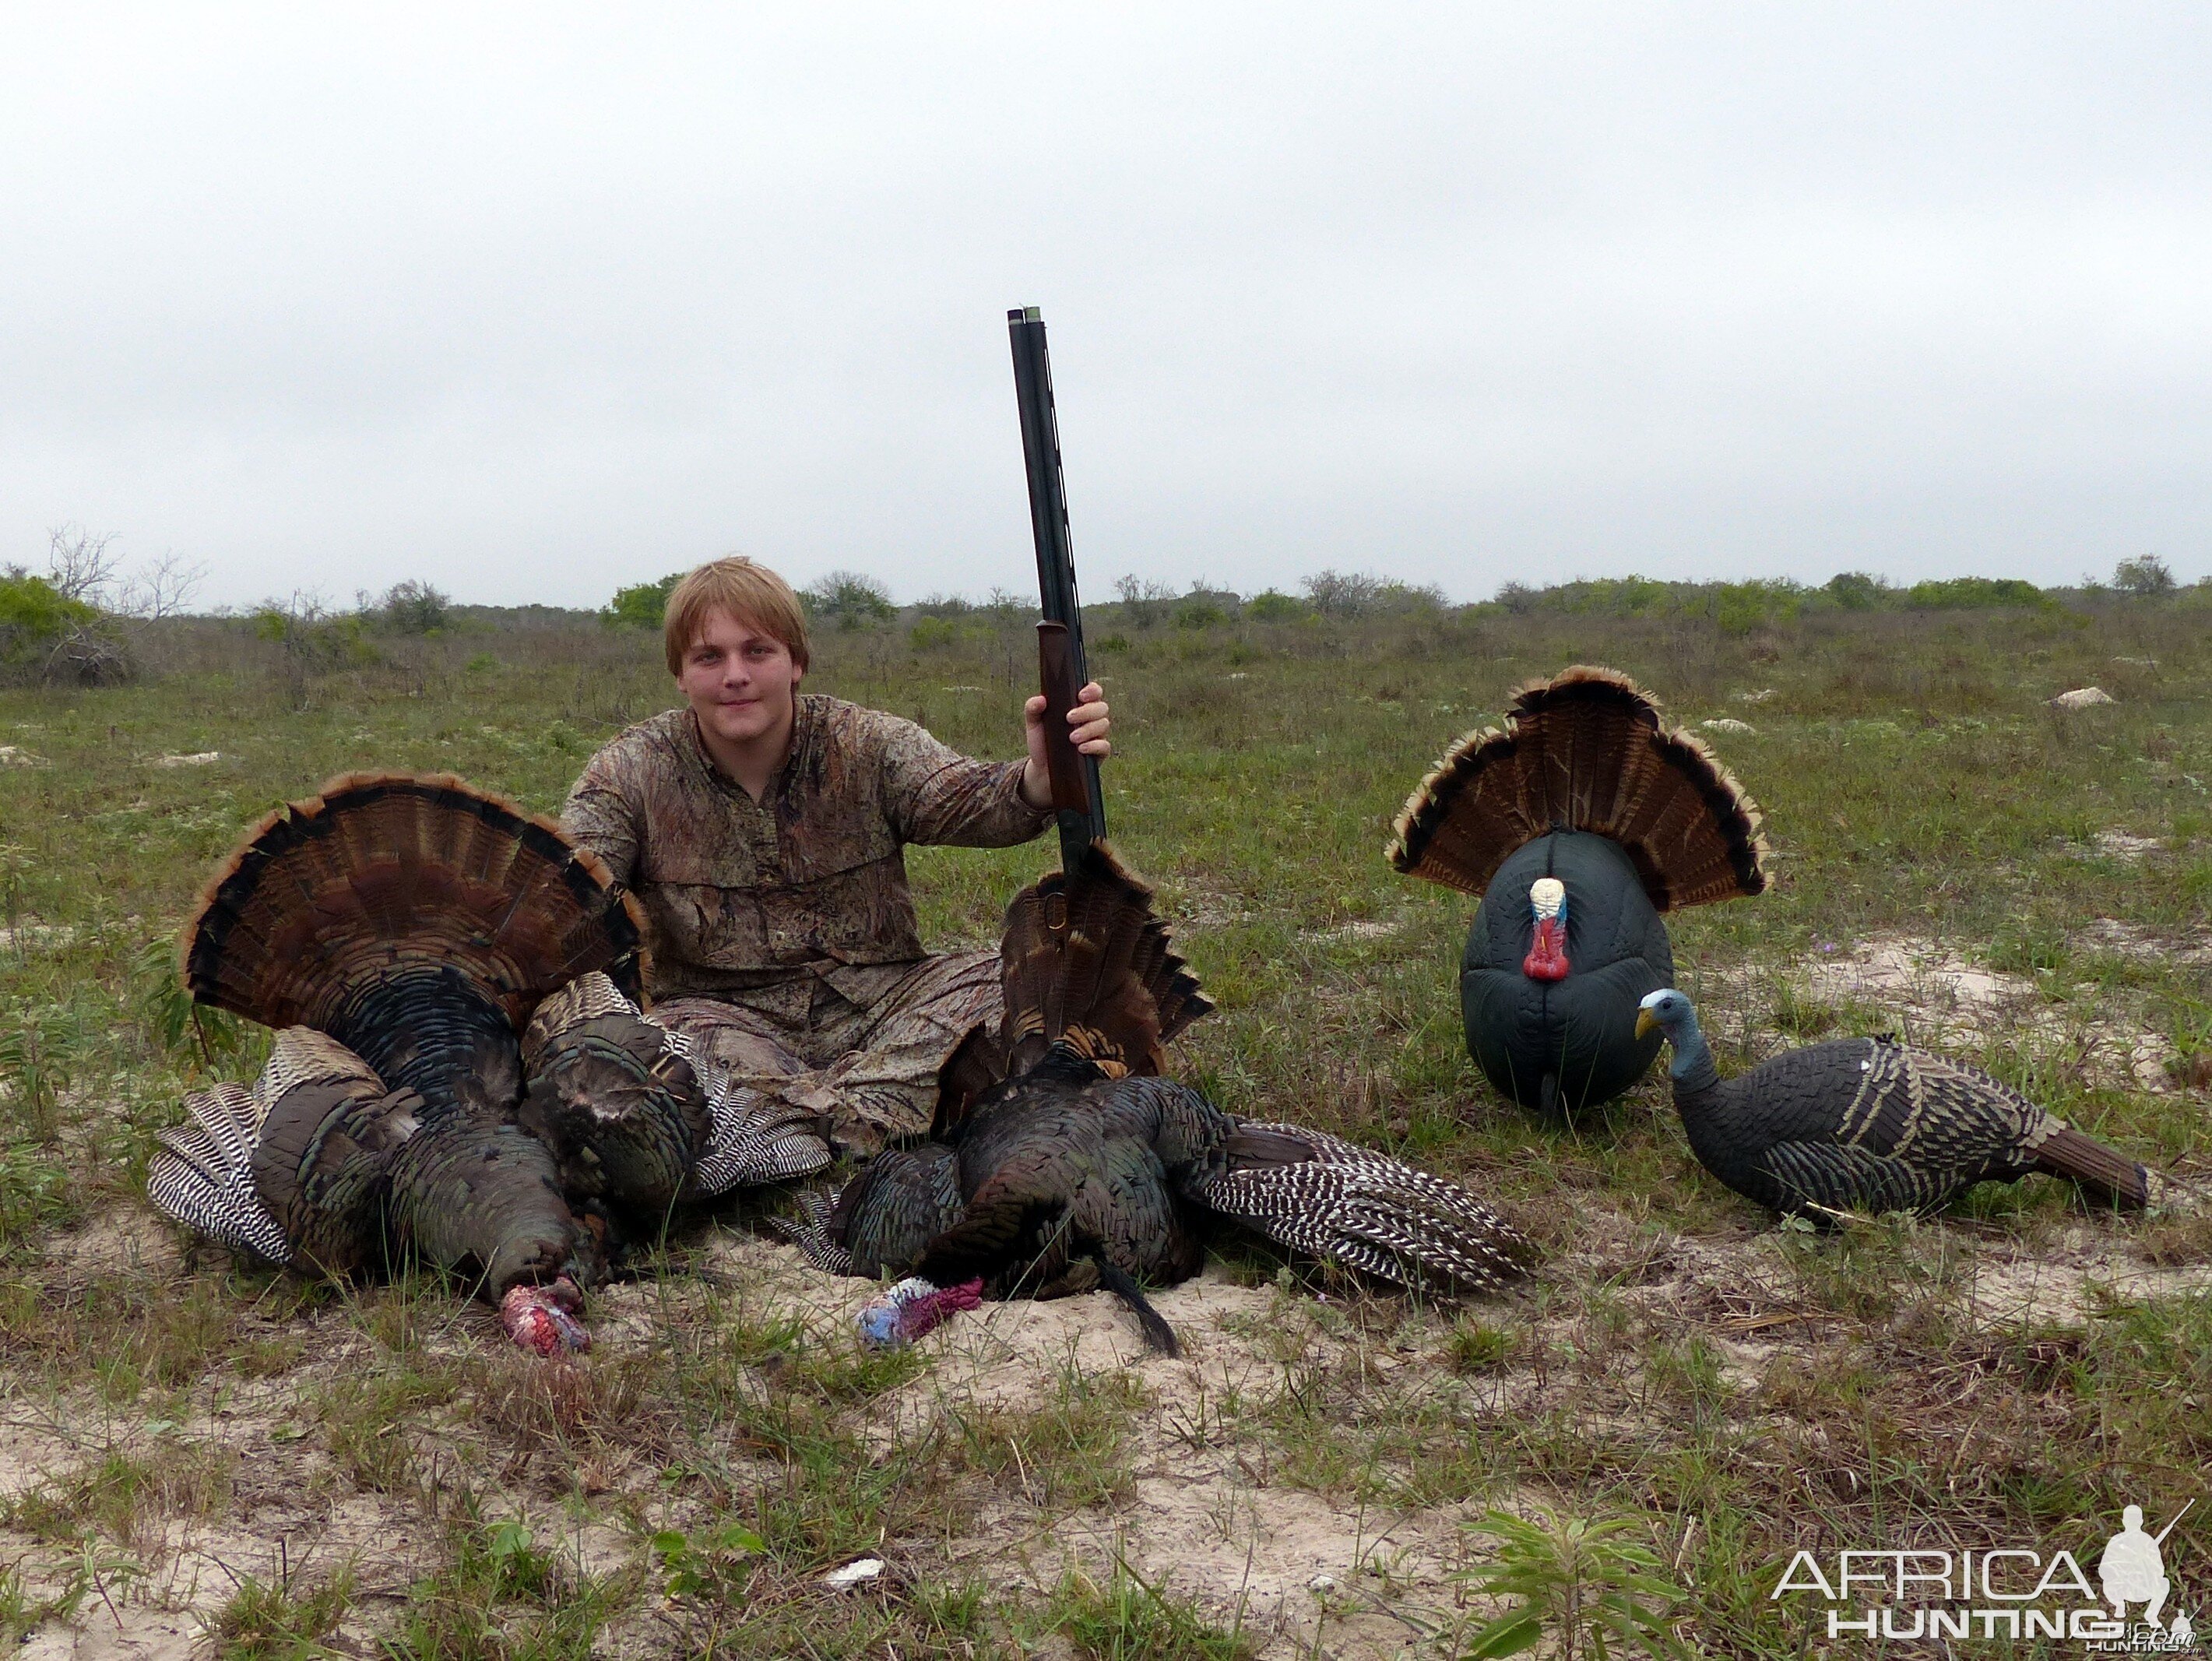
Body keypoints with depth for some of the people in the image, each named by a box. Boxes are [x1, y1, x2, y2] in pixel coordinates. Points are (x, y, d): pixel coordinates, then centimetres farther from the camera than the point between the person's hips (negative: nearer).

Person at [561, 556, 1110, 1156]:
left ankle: (855, 1113, -41)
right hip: (723, 1013, -1)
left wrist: (1042, 779, -38)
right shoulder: (630, 774, 2)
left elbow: (964, 799, -14)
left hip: (875, 1002, 2)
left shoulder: (868, 747, 3)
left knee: (1000, 980, -25)